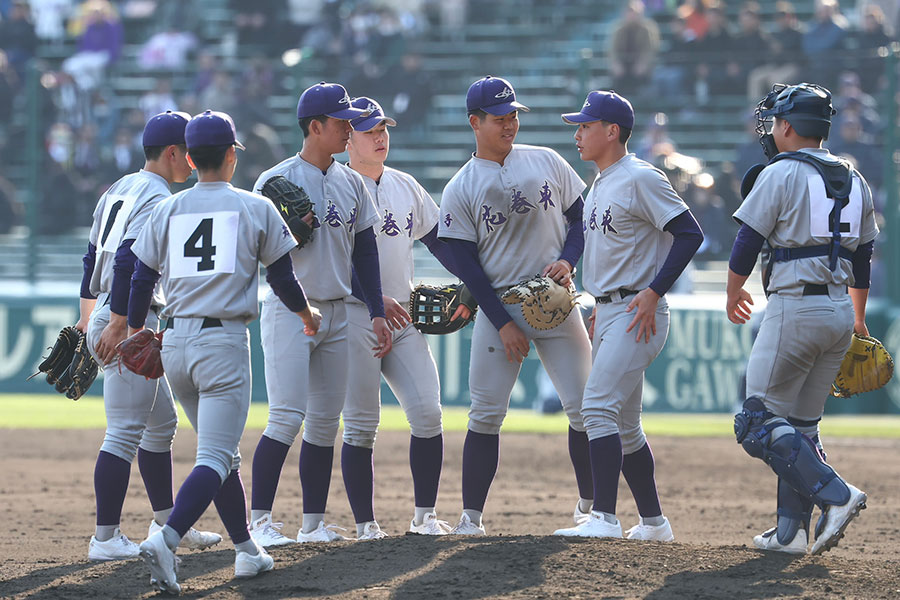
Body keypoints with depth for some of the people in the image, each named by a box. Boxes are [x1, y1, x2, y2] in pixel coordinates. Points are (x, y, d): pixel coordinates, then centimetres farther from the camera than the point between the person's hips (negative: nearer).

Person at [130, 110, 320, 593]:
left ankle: (246, 549, 23)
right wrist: (307, 315, 24)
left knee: (220, 451, 20)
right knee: (216, 457, -9)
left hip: (174, 345, 5)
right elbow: (281, 278, 5)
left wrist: (134, 332, 26)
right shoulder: (255, 208, 2)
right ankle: (166, 539, -31)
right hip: (224, 342, -5)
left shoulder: (166, 210, 9)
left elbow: (141, 280, 10)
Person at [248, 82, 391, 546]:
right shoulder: (276, 181, -7)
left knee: (326, 421, 6)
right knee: (287, 417, -14)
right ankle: (260, 521, -10)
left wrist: (377, 313, 10)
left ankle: (313, 523, 12)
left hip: (336, 313, 6)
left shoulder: (351, 182, 10)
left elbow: (364, 249, 15)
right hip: (288, 311, -6)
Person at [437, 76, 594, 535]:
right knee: (486, 413, -6)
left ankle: (589, 505, 11)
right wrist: (502, 323, -10)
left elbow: (581, 216, 13)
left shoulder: (547, 162, 8)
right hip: (499, 305, -2)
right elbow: (465, 264, -3)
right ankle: (471, 515, 0)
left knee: (585, 407, -3)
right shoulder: (460, 189, 1)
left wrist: (568, 260, -8)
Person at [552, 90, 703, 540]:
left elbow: (689, 234, -16)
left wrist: (653, 292, -21)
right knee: (623, 424, 12)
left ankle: (604, 519, -23)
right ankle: (653, 522, 19)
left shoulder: (640, 179, -12)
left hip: (639, 313, -10)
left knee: (598, 407, -19)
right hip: (609, 313, 10)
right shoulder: (600, 186, 17)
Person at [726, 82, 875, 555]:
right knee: (802, 422, 14)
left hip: (794, 308, -7)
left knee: (762, 421, -5)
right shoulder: (853, 181, 14)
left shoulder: (780, 175, -7)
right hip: (839, 312, 7)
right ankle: (791, 530, 8)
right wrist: (858, 319, 33)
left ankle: (835, 494, -20)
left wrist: (733, 296, 13)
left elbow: (746, 245, -6)